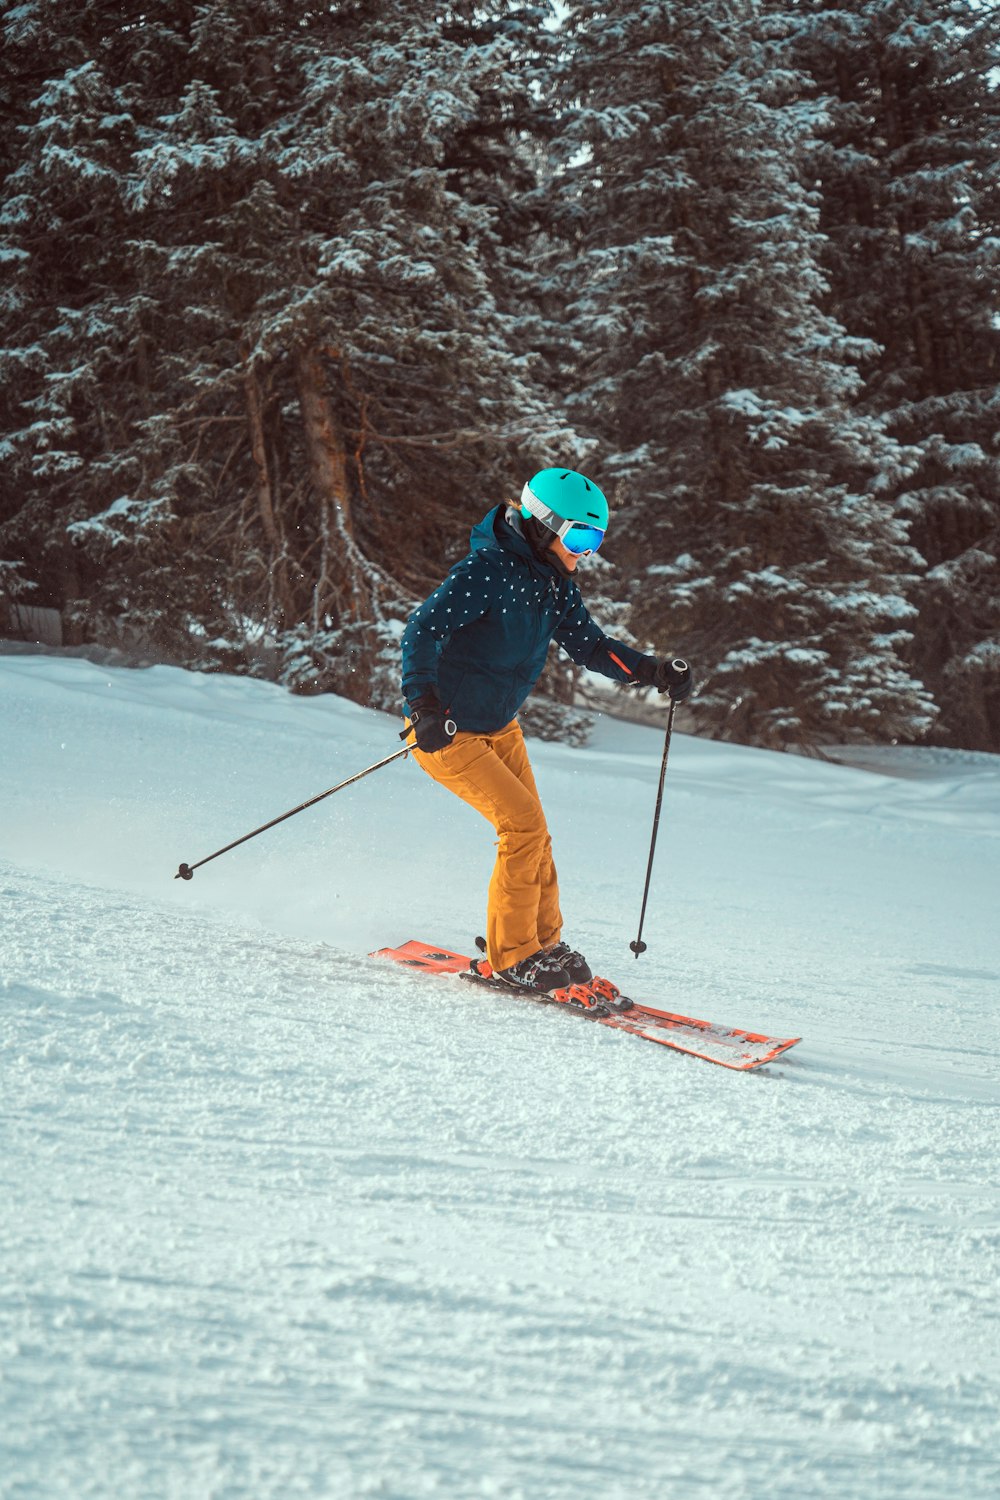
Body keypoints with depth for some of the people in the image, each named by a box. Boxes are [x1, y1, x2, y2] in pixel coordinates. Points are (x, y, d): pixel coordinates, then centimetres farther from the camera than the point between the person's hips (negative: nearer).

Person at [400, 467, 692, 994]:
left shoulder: (556, 585, 1)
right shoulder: (487, 571, -24)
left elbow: (588, 645, 8)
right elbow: (421, 631, -27)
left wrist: (653, 671, -8)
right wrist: (424, 705, -38)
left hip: (501, 728, 8)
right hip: (445, 730, -8)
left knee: (533, 835, 9)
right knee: (524, 825, -14)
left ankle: (543, 940, 25)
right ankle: (512, 956, -2)